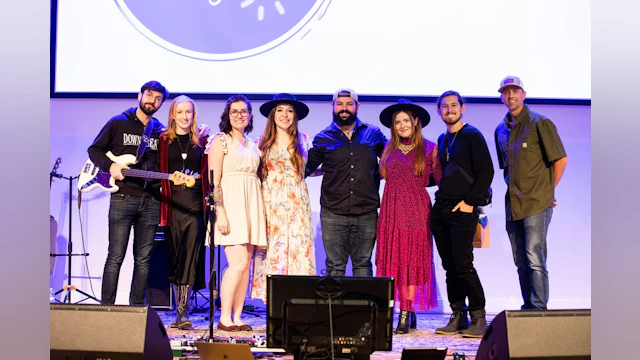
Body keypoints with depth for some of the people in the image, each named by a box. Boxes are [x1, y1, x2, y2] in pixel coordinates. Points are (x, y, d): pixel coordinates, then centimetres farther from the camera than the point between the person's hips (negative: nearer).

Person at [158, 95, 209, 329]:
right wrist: (161, 205, -3)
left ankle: (183, 312, -7)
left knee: (190, 258, -8)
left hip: (195, 205, 0)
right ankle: (181, 309, 13)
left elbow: (207, 174, 12)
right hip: (172, 205, 0)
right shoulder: (163, 140, 9)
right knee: (174, 258, 4)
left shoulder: (201, 141, 11)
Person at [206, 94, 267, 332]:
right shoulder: (220, 141, 1)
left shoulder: (253, 145, 19)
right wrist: (220, 211, -16)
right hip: (230, 203, -6)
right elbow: (214, 180, -7)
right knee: (238, 262, -14)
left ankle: (237, 317, 7)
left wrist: (260, 212, 10)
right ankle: (224, 318, -6)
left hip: (251, 205, 6)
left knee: (245, 264, 3)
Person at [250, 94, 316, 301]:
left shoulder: (303, 140, 10)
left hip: (297, 205, 1)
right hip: (271, 205, -1)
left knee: (299, 251, -6)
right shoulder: (263, 143, 8)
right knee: (272, 253, -4)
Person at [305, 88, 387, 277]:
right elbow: (305, 168, 8)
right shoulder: (323, 138, 7)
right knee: (334, 266, 2)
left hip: (366, 213, 1)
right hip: (333, 213, -1)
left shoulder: (373, 134, 9)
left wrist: (377, 175, 6)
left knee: (363, 264, 7)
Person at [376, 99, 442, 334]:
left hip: (416, 209, -3)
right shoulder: (390, 148, 13)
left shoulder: (429, 148, 4)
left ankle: (406, 314, -3)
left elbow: (440, 179, 3)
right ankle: (409, 314, 9)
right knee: (395, 259, 1)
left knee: (413, 259, -5)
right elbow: (382, 174, 17)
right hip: (391, 209, 3)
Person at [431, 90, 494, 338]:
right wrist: (441, 198, 12)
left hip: (463, 209, -7)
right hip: (441, 210, 7)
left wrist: (471, 201, -13)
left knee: (463, 264, -10)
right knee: (450, 266, 8)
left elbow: (486, 171, -10)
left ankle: (478, 319, -2)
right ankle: (458, 317, 14)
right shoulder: (442, 140, 18)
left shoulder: (472, 136, -3)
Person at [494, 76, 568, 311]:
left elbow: (560, 159, -4)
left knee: (535, 260, -11)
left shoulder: (539, 123, -4)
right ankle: (528, 309, 18)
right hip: (513, 205, 6)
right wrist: (514, 189, 15)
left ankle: (539, 309, -7)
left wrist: (547, 190, 0)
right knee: (521, 263, 10)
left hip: (537, 203, -6)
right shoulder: (501, 130, 14)